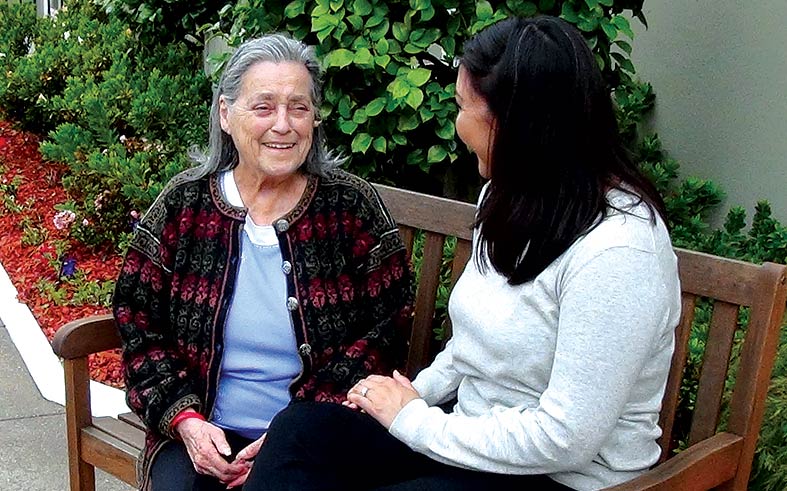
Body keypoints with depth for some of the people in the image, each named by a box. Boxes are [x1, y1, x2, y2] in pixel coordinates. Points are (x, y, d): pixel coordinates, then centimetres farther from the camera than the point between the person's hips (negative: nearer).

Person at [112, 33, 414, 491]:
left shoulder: (355, 207, -3)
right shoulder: (181, 206, 1)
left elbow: (383, 334, -5)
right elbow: (139, 326, 5)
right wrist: (184, 420, -10)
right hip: (205, 437, 2)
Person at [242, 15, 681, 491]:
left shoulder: (616, 254, -24)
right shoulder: (510, 199, 4)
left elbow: (565, 439, -24)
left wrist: (413, 421, -16)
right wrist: (415, 394, 0)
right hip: (475, 435, 8)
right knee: (301, 428, -13)